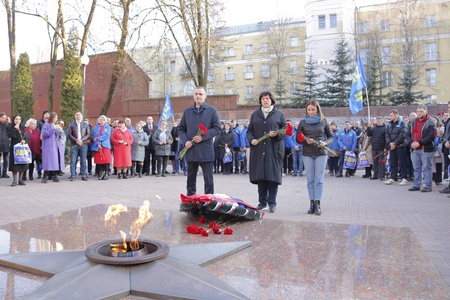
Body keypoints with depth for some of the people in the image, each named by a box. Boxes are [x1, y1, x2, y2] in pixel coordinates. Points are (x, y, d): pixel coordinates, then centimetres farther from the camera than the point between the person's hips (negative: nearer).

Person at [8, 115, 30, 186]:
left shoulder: (23, 128, 11)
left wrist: (25, 140, -10)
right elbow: (9, 135, -16)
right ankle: (14, 180, 3)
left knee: (22, 164, 3)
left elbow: (28, 137, 10)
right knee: (14, 164, -4)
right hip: (14, 148, -3)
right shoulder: (11, 128, 2)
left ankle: (20, 180, 13)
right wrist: (15, 128, -15)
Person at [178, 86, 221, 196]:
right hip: (190, 151, 4)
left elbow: (217, 128, -3)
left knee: (208, 179, 2)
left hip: (206, 151, -3)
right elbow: (181, 128, 14)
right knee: (191, 178, 12)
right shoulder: (187, 111, 12)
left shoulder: (212, 110, 2)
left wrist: (203, 137, -15)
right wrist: (185, 141, -4)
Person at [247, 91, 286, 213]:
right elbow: (249, 130, 14)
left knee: (273, 176, -3)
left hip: (274, 149, -2)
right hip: (258, 150, 2)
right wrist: (251, 139, -5)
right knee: (260, 176, 4)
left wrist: (276, 134, -14)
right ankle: (262, 202, 15)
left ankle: (272, 203, 7)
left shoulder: (279, 113, 8)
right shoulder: (255, 114, 15)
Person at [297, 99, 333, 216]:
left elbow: (331, 136, 7)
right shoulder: (302, 122, 5)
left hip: (321, 153, -1)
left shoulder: (323, 121, 3)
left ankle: (317, 204, -1)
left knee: (319, 180, -3)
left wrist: (325, 143, -13)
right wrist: (306, 141, -15)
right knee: (310, 180, 4)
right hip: (307, 154, 1)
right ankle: (312, 203, 10)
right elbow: (298, 139, 5)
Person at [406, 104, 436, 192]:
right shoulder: (413, 122, 14)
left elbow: (431, 136, -14)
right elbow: (408, 134, 12)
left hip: (426, 149, -6)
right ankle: (417, 185, 18)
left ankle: (428, 186, 5)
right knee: (416, 168, 11)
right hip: (414, 149, 6)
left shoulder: (430, 122, -4)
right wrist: (411, 143, -7)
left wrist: (419, 143, -19)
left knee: (426, 168, -1)